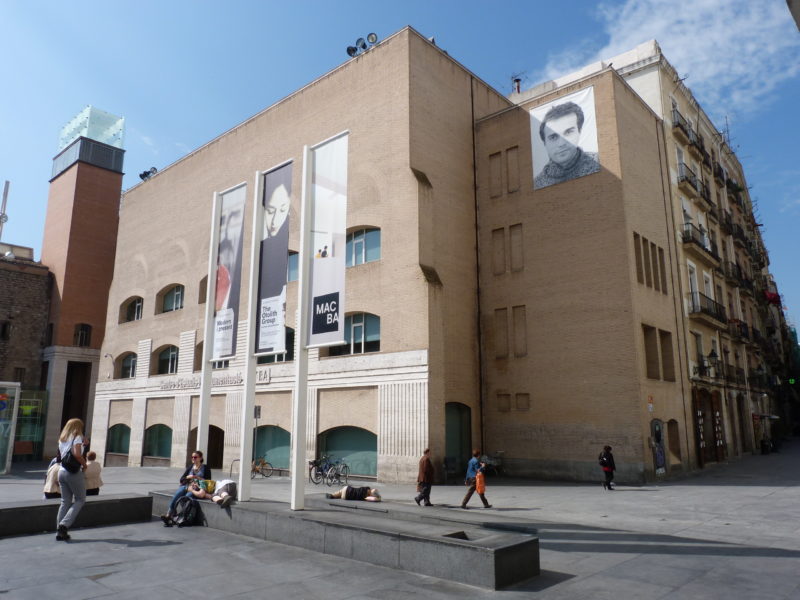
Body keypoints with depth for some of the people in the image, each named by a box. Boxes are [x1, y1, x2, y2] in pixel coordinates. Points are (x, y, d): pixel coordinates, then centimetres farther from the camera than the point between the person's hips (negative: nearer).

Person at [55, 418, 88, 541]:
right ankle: (65, 524, -8)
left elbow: (60, 455, 16)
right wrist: (84, 464, -8)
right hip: (74, 472, -7)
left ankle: (60, 532, 9)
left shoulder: (62, 439, 14)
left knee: (65, 501, 11)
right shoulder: (77, 437, -8)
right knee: (80, 500, 6)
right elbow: (77, 454, -22)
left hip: (61, 471, 7)